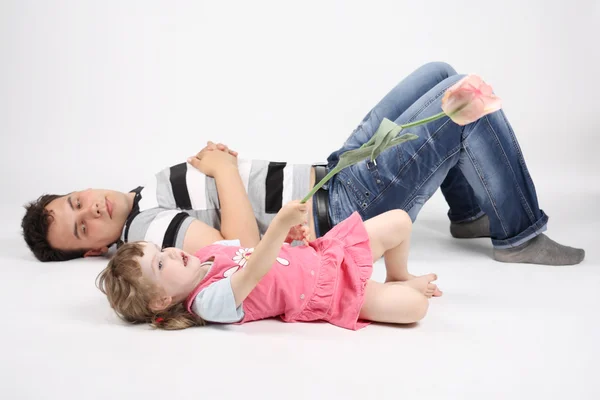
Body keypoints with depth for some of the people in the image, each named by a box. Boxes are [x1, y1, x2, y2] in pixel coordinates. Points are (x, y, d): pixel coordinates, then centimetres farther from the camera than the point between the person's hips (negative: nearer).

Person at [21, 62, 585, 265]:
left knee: (438, 74, 14)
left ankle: (470, 213, 22)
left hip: (328, 173, 10)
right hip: (343, 212, -10)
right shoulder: (147, 233, -20)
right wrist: (223, 168, -19)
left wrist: (217, 161, -3)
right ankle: (517, 235, 1)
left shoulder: (149, 189, 9)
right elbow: (245, 244, -32)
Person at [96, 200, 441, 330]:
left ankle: (399, 279, 29)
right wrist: (280, 224, -51)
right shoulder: (211, 301, -24)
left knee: (399, 221, 5)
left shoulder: (207, 254, 3)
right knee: (414, 306, -23)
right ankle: (406, 286, 12)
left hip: (326, 255, 8)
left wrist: (288, 230, -3)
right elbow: (255, 271, -38)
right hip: (333, 296, -8)